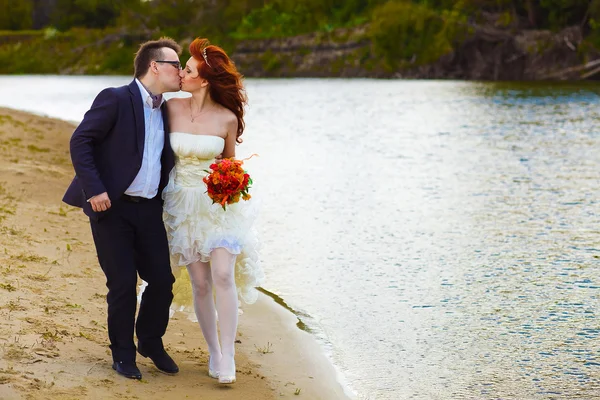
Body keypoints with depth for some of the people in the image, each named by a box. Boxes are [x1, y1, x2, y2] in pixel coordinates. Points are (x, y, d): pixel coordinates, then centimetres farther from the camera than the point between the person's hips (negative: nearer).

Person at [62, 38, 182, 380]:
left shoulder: (165, 110, 12)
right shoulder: (115, 99, -9)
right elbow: (80, 141, -13)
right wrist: (94, 189, -20)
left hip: (149, 209, 6)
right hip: (112, 208, -6)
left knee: (162, 280, 4)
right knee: (123, 284, -2)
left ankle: (151, 342, 28)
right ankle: (123, 354, 18)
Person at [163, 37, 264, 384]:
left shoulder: (227, 118, -7)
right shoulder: (172, 108, -2)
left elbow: (229, 161, 8)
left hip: (219, 204, -2)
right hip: (184, 204, 2)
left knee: (223, 276, -13)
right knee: (200, 282, 4)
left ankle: (228, 357, -5)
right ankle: (214, 351, 20)